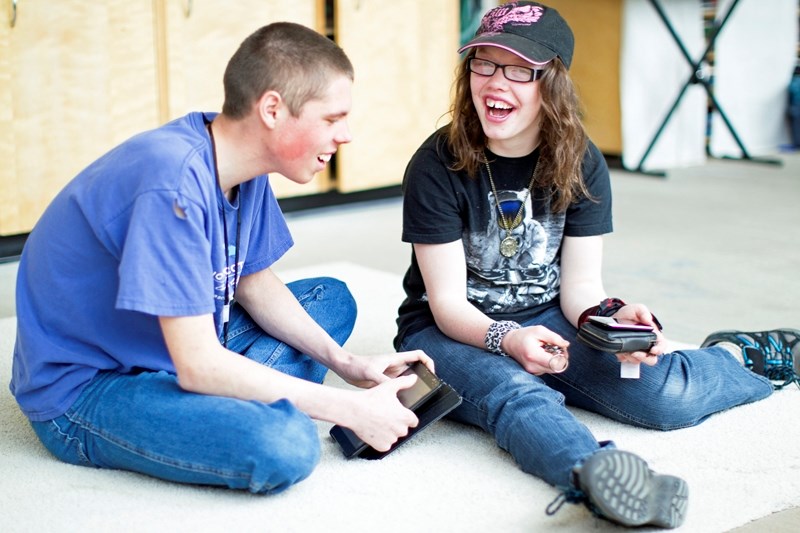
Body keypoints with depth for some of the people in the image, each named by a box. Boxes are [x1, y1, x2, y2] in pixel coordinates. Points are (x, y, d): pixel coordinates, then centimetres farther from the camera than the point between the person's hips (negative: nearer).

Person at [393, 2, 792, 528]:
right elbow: (448, 301, -16)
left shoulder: (581, 163, -4)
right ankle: (596, 471, -66)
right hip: (452, 331, -3)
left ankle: (741, 356, 12)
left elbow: (580, 284, -3)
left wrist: (612, 317, -26)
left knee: (661, 394, -19)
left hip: (546, 320, 3)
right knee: (513, 394, -37)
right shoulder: (437, 167, -15)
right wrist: (505, 339, -36)